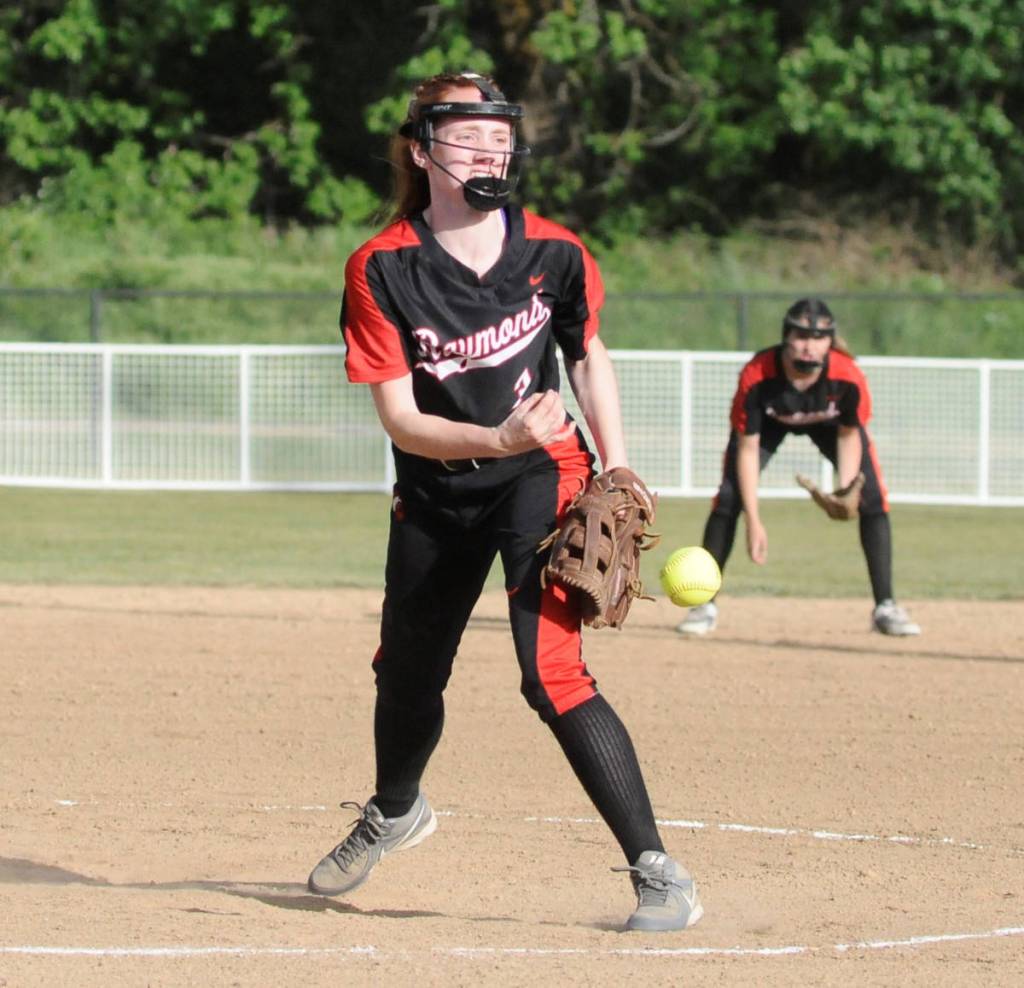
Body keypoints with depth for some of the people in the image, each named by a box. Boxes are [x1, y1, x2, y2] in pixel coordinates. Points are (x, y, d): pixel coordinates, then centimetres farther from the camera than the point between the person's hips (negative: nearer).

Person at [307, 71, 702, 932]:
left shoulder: (554, 253, -11)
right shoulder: (382, 269, -15)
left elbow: (589, 358, 8)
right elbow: (400, 419, -18)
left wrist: (617, 472, -1)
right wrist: (495, 439, -35)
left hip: (542, 476, -2)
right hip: (435, 496, 2)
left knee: (554, 674, -21)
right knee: (406, 674, 19)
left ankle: (658, 873, -19)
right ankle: (394, 812, 53)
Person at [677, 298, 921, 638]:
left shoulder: (848, 378, -37)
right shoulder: (756, 377, -39)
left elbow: (849, 434, -16)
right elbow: (747, 447, -29)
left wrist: (844, 491, -29)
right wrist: (753, 520, -32)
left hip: (829, 422, 1)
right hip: (770, 421, -1)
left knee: (872, 498, -12)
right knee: (729, 496, -15)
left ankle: (885, 607, -1)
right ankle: (705, 606, -3)